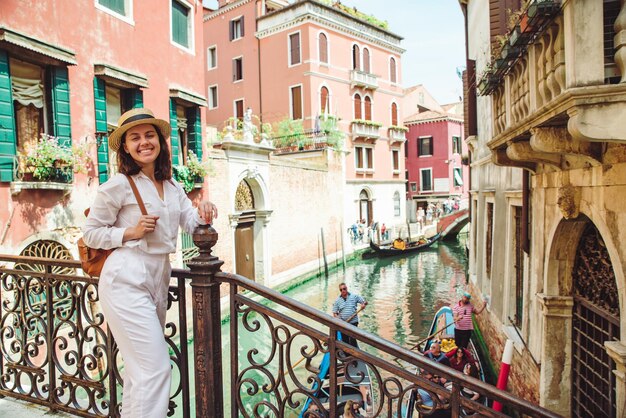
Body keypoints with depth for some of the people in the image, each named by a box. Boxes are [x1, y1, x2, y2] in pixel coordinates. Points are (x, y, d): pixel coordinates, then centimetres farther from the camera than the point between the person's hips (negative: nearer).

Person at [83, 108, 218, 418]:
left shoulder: (172, 186, 11)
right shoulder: (119, 184, -8)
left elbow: (191, 223, 4)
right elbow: (90, 233, -3)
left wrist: (203, 212, -17)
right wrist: (130, 232, -17)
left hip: (159, 279, 7)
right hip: (126, 280, -7)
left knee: (140, 366, 19)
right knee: (155, 368, -7)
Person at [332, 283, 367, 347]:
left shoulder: (354, 296, 1)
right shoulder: (337, 300, 3)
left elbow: (365, 302, 5)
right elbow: (334, 313, 4)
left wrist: (364, 304, -18)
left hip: (353, 322, -2)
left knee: (352, 340, -6)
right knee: (345, 341, 10)